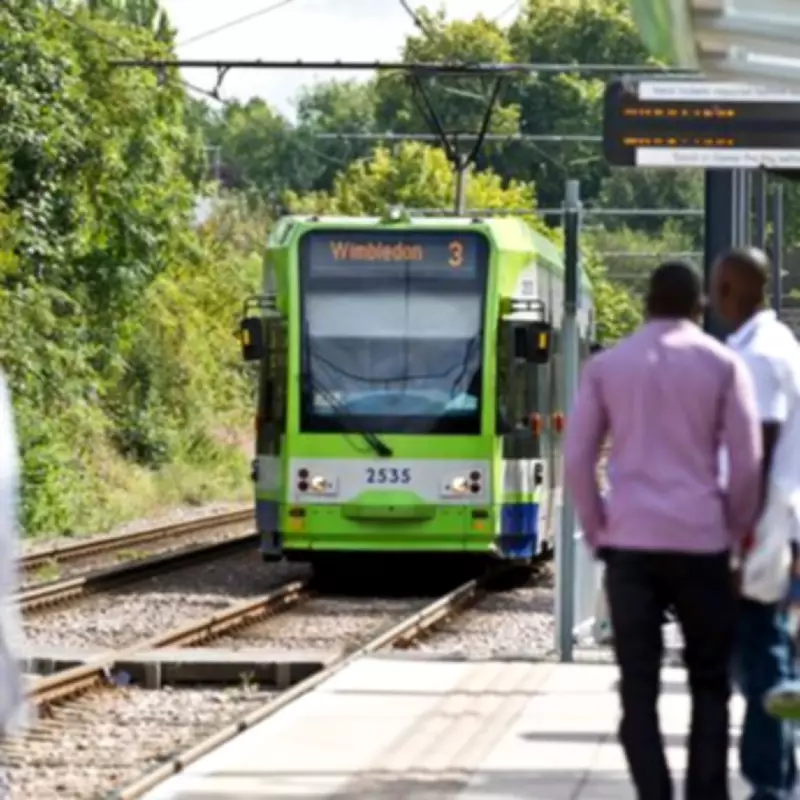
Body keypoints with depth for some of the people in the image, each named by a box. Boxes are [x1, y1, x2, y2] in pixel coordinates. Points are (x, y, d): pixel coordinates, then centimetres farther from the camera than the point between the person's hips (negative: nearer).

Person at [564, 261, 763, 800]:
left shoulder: (606, 366, 8)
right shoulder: (722, 364, 2)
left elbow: (577, 461, 4)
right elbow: (747, 462, -2)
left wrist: (598, 532, 11)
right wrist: (737, 533, 9)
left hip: (629, 542, 1)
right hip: (700, 539, -1)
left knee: (639, 688, 2)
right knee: (710, 682, 11)